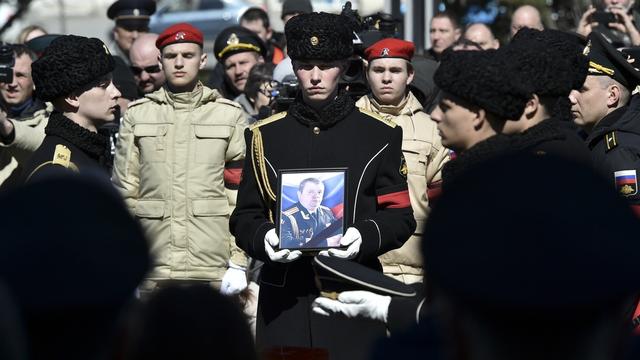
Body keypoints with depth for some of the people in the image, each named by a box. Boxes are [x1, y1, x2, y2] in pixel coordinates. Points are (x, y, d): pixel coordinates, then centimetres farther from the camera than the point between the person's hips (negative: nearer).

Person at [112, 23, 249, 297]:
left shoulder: (229, 115, 5)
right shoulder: (137, 115, 8)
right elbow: (123, 191, 8)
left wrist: (238, 262, -4)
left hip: (214, 269, -1)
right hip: (154, 271, 1)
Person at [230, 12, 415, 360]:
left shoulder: (380, 134, 6)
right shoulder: (264, 135, 9)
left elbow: (400, 216, 5)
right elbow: (245, 216, 10)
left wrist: (365, 237, -16)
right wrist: (263, 238, -13)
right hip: (284, 300, 1)